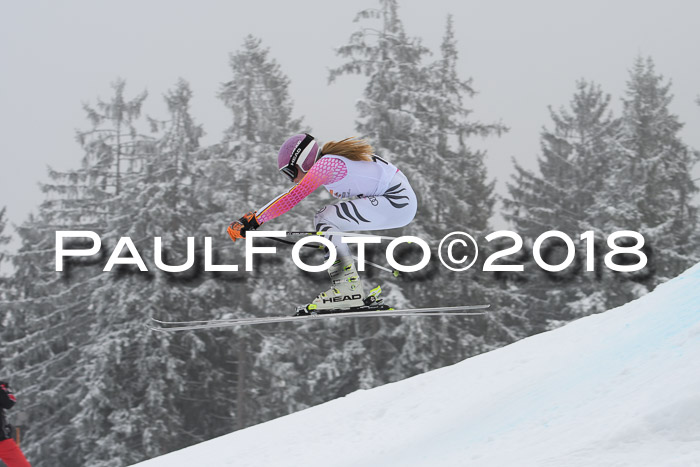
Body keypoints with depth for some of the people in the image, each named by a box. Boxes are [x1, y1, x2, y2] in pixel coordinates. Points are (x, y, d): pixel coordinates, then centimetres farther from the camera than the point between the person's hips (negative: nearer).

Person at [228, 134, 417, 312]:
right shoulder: (331, 159, 13)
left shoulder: (325, 165, -15)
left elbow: (292, 198, -19)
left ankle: (348, 289, -17)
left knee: (323, 219, -14)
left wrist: (255, 219, -15)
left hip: (395, 203, -10)